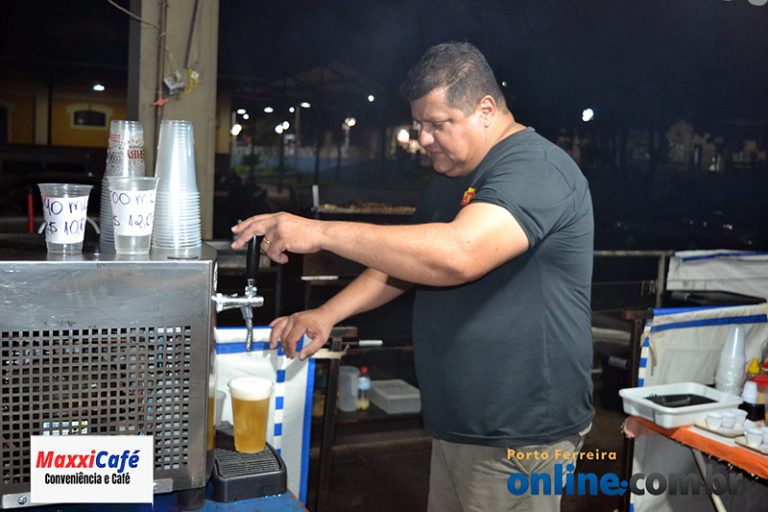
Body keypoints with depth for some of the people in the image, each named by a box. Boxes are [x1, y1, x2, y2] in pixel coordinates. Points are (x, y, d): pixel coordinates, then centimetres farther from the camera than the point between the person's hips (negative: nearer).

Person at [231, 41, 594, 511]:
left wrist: (321, 232, -31)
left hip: (519, 434, -8)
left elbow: (457, 254, -35)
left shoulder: (536, 169, -19)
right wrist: (327, 314, 0)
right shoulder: (452, 177, 12)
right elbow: (404, 258, 15)